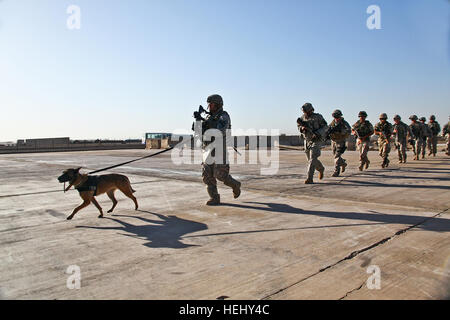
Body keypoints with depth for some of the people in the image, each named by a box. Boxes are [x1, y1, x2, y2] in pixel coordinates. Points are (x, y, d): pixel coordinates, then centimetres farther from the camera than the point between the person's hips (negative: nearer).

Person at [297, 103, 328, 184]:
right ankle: (321, 169, 43)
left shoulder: (318, 117, -12)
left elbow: (325, 127, -8)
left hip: (316, 141, -6)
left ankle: (309, 178, -16)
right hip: (307, 141, 6)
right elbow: (299, 126, 13)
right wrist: (302, 128, -11)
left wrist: (317, 133, -22)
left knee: (312, 159, -15)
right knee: (310, 159, 15)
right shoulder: (302, 118, 1)